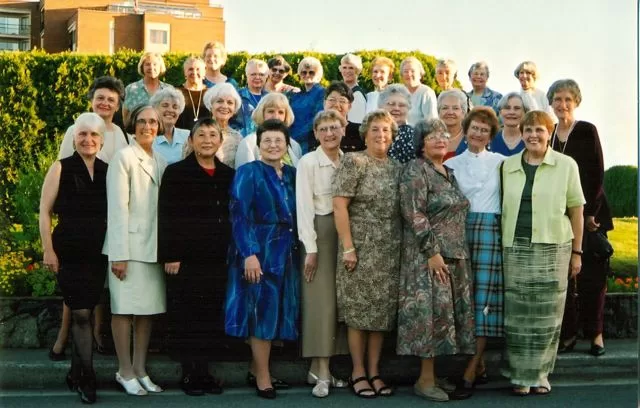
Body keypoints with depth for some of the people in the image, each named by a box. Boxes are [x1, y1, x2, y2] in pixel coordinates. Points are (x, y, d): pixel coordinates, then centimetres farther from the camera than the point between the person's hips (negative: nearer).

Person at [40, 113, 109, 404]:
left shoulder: (107, 171, 6)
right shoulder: (61, 168, -2)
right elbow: (45, 211, -2)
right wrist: (48, 250, -8)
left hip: (99, 252, 3)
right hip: (69, 251, -3)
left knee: (86, 312, 8)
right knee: (81, 314, -5)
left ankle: (76, 374, 21)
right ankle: (87, 377, 6)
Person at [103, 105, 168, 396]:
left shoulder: (160, 162, 14)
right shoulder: (124, 158, -5)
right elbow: (117, 208, -11)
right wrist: (119, 254, -16)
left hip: (153, 247, 6)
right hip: (129, 246, -6)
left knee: (148, 309, 8)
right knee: (125, 309, -1)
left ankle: (140, 370, 16)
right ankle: (125, 372, 7)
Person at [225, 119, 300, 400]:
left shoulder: (292, 174, 12)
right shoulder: (248, 173, -5)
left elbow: (297, 215, 15)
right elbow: (239, 216, -13)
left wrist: (298, 250, 6)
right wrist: (249, 253, -21)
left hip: (285, 252, 6)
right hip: (259, 251, -6)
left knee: (277, 311, 9)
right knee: (261, 311, -3)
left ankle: (255, 370, 20)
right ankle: (262, 378, 4)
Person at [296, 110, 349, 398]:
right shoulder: (308, 162, -4)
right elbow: (304, 205, -8)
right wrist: (311, 247, -13)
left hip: (345, 231, 5)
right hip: (319, 232, -5)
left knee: (340, 300, 3)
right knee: (321, 300, -8)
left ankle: (318, 368, 11)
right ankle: (321, 373, -6)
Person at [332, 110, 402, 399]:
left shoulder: (396, 168, 12)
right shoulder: (353, 162, -6)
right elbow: (339, 205, -11)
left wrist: (402, 245, 9)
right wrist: (348, 247, -16)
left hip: (390, 251, 5)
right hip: (361, 247, -5)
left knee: (382, 310, 8)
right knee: (358, 309, -1)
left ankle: (374, 372, 17)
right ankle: (358, 373, 9)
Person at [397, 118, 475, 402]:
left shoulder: (448, 173, 17)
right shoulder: (416, 170, -8)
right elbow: (414, 214, -16)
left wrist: (459, 255, 15)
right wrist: (432, 252, -20)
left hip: (455, 256, 8)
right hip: (427, 255, -8)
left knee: (449, 313, 7)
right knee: (433, 312, -9)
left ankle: (432, 375, 14)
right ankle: (426, 380, -2)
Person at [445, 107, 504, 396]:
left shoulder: (500, 163, 8)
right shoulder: (452, 165, 11)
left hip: (490, 230, -2)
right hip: (461, 229, 2)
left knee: (485, 295, -6)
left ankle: (472, 369, -5)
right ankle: (480, 366, 11)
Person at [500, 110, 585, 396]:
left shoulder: (566, 165, 3)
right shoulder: (508, 166, 9)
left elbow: (576, 210, 4)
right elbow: (504, 207, 13)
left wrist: (576, 252, 2)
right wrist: (499, 246, 7)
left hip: (553, 247, -2)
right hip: (515, 247, 2)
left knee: (547, 311, 2)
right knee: (518, 311, 2)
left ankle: (539, 374, 14)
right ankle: (520, 375, 12)